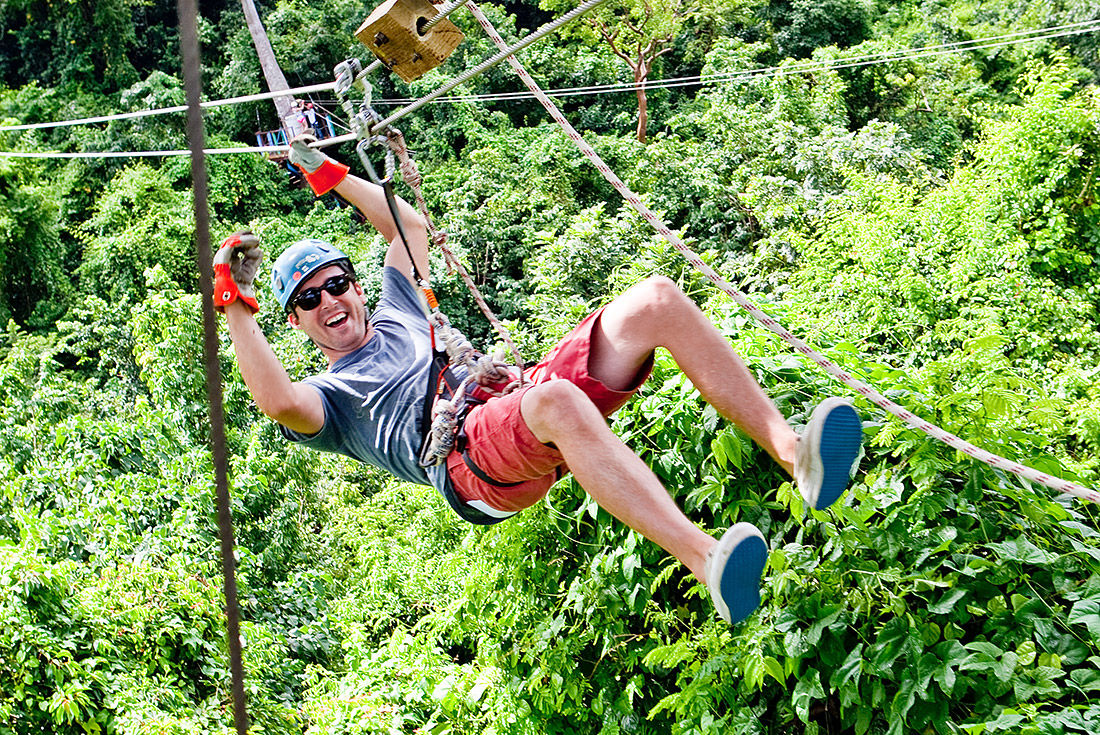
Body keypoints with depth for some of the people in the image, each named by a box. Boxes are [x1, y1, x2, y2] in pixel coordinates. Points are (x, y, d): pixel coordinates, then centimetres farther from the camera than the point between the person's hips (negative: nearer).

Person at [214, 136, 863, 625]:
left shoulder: (397, 316, 37)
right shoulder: (325, 397, 22)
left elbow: (412, 225, 46)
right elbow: (278, 403, -4)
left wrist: (327, 171, 45)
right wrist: (237, 306, -4)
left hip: (527, 397, 7)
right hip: (473, 459, -6)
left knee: (656, 300, -17)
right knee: (557, 402, -43)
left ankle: (791, 450, -30)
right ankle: (707, 562, -56)